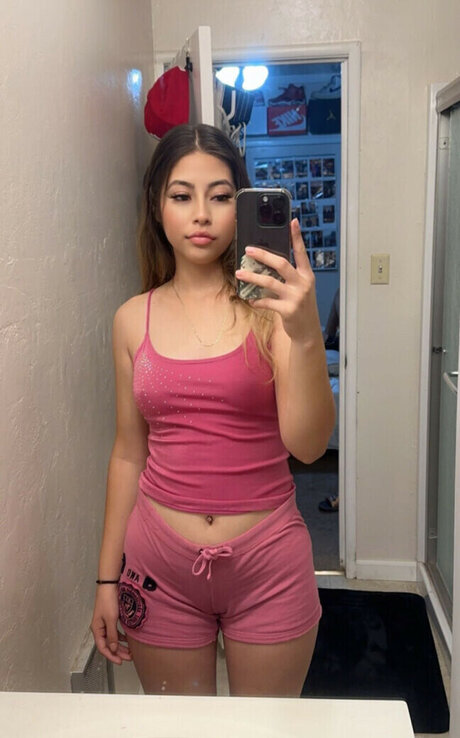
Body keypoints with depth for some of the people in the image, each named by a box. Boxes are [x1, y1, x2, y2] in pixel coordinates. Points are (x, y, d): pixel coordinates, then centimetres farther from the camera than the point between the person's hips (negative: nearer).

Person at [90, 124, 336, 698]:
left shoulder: (271, 306, -8)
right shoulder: (133, 320, 0)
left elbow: (307, 445, -18)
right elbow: (129, 454, 6)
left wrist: (307, 335, -35)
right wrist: (107, 579, 9)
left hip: (267, 562, -1)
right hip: (160, 563, 2)